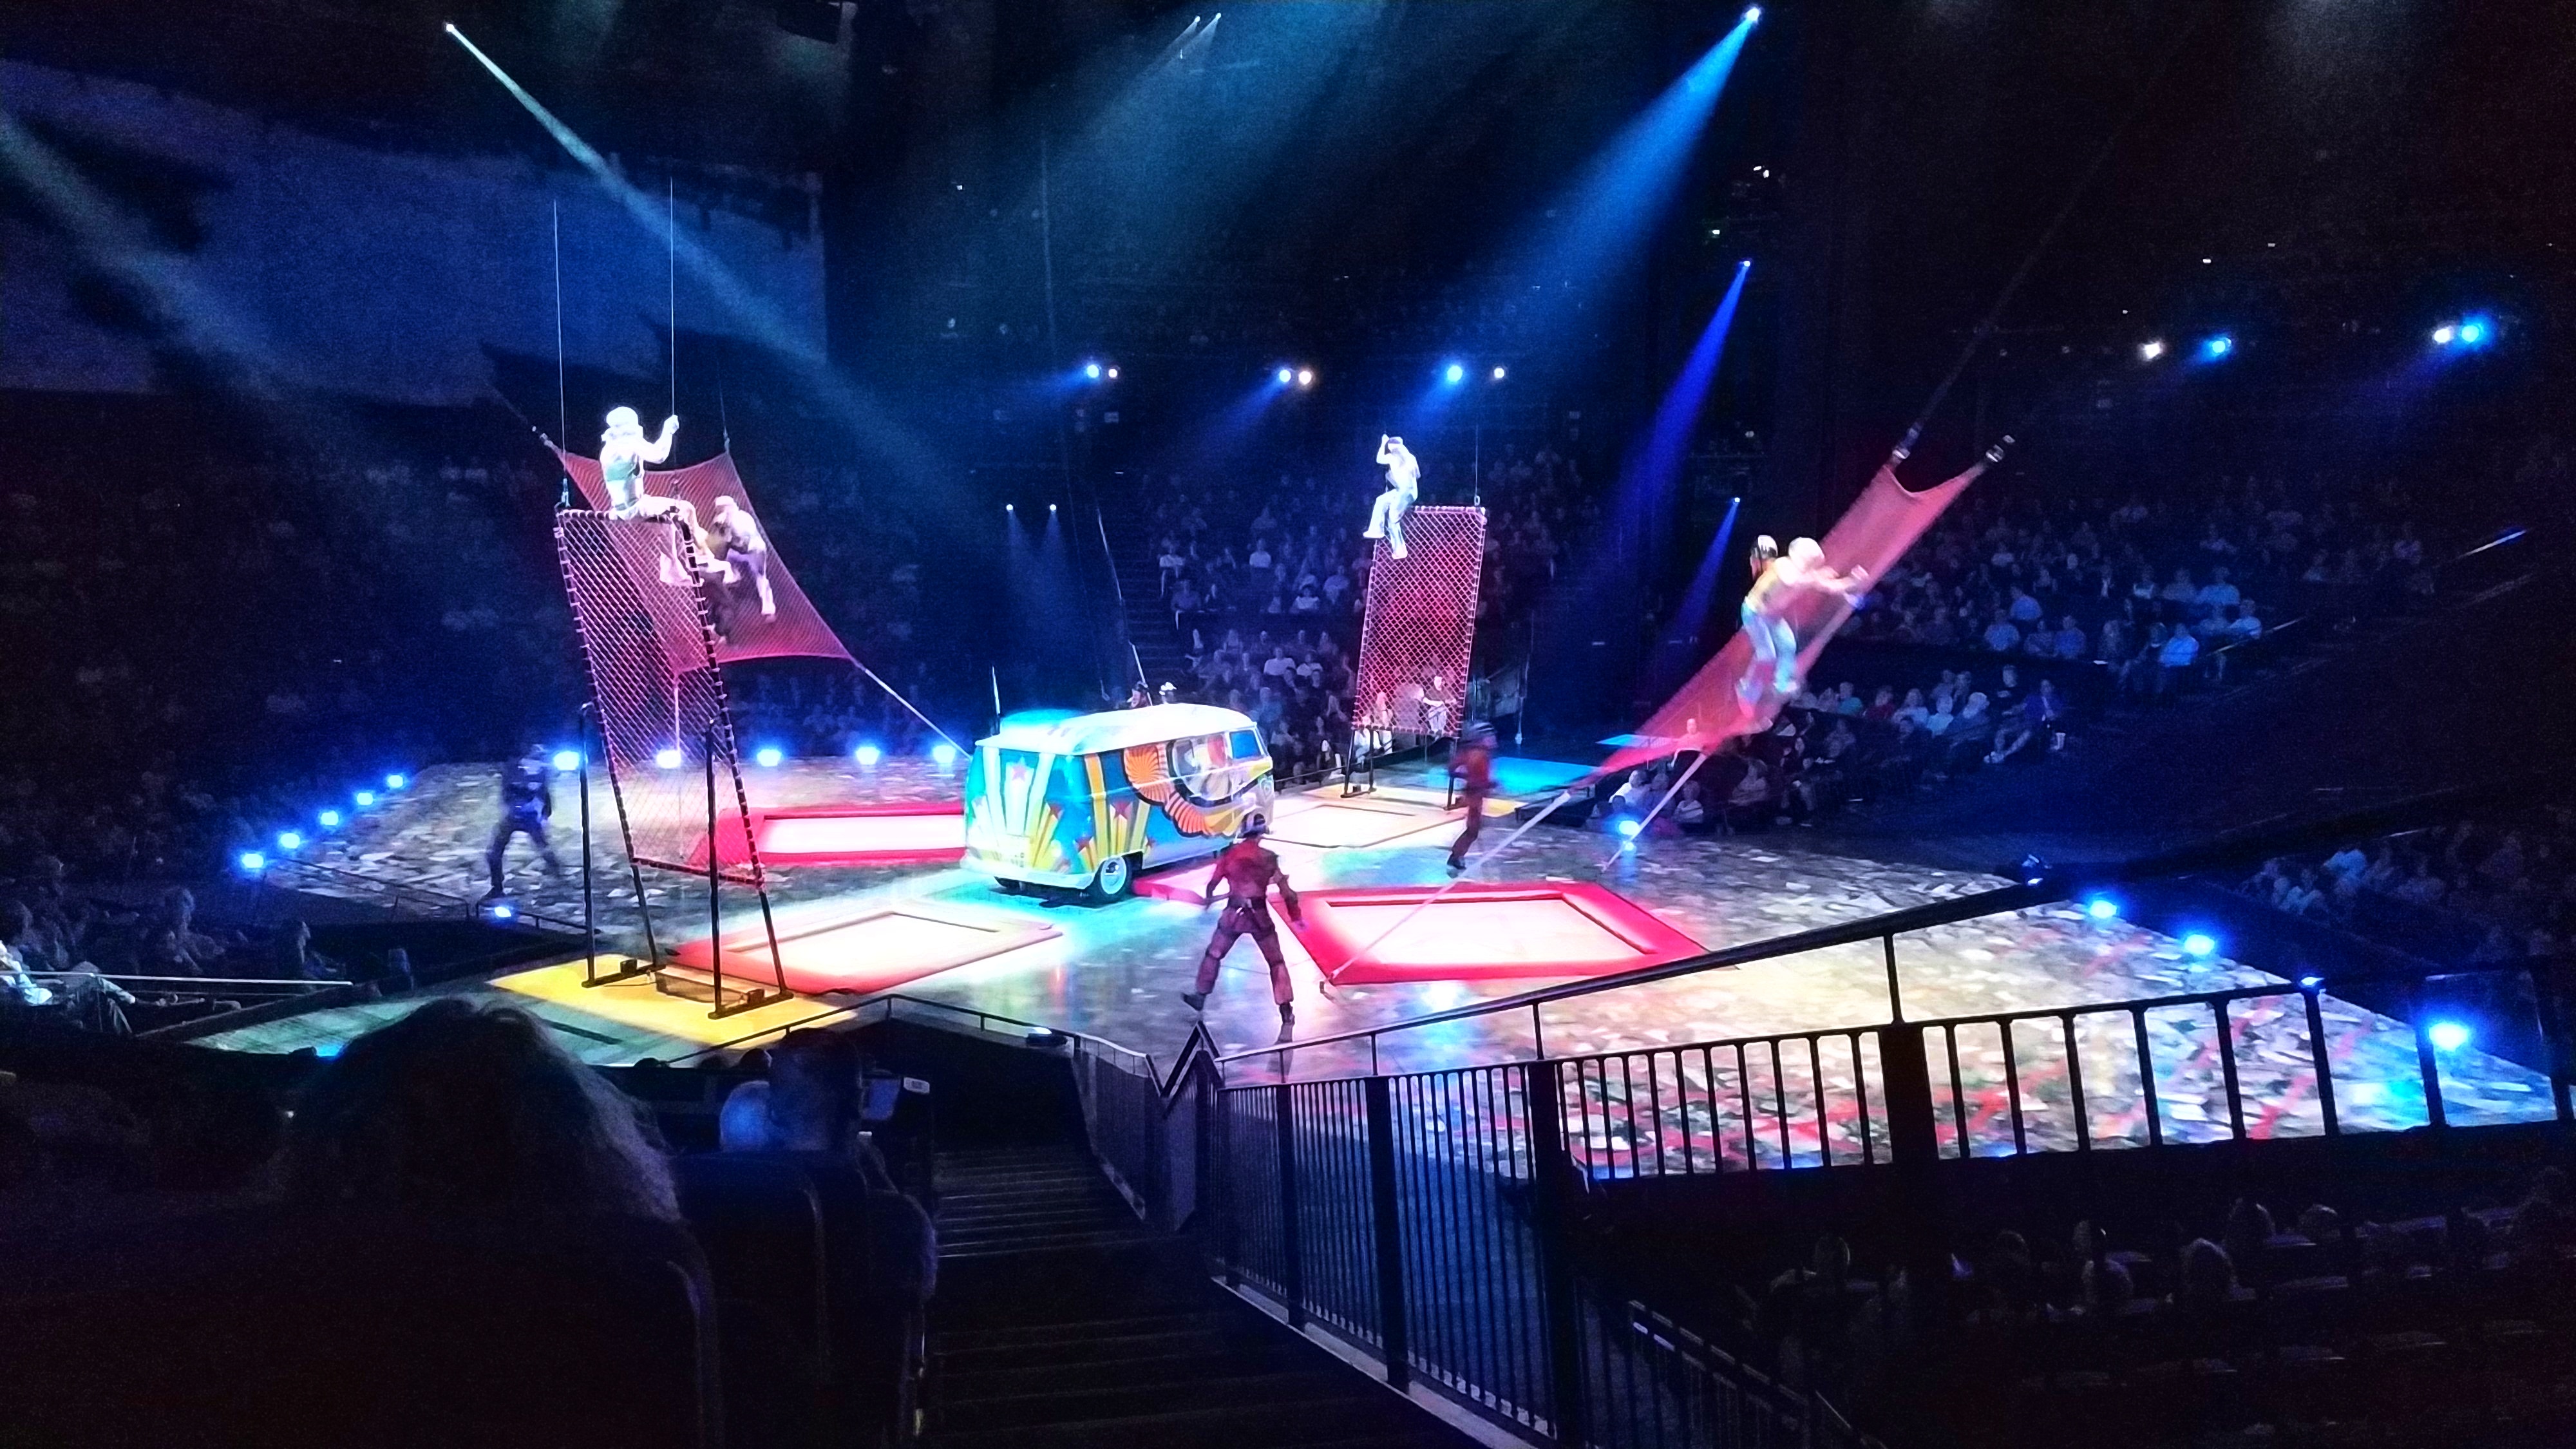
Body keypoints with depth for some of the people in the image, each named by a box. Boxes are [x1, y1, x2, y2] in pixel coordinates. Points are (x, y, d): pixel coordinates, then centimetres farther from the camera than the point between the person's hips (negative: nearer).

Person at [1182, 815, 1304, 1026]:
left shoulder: (1229, 854, 1)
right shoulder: (1267, 857, -3)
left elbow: (1213, 884, 9)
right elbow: (1285, 890, -5)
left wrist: (1208, 900, 30)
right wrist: (1297, 916, 4)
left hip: (1233, 914, 2)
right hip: (1259, 916, -1)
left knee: (1214, 954, 22)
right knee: (1276, 962, 8)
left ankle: (1200, 996, 31)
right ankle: (1286, 1011, 4)